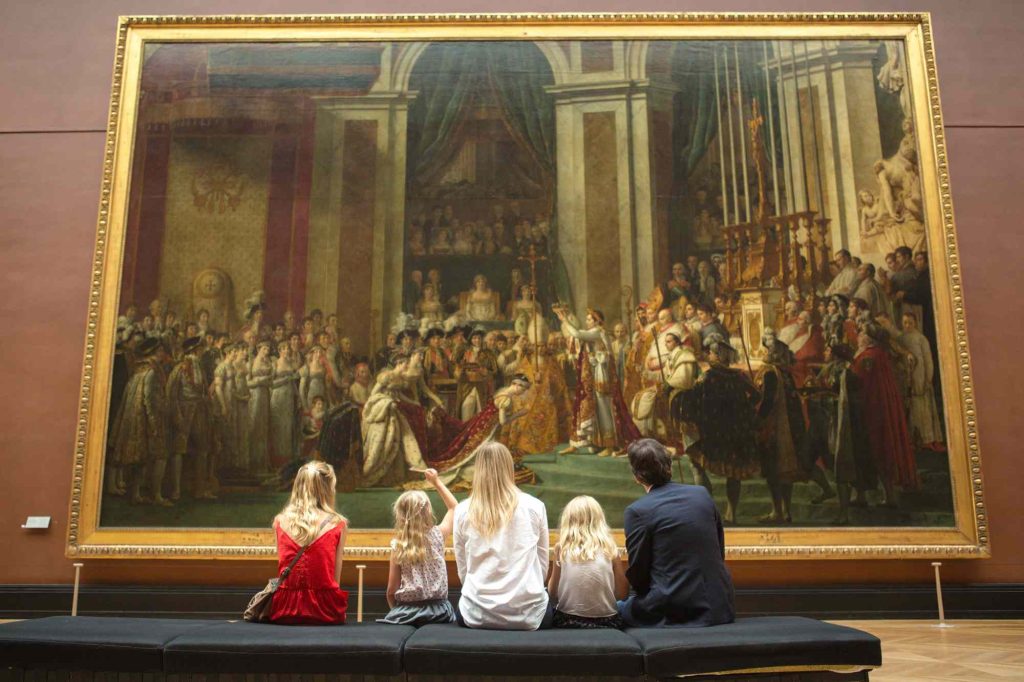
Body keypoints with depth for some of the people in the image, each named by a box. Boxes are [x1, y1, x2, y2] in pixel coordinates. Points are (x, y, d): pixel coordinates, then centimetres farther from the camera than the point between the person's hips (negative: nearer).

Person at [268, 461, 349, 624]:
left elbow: (284, 568, 10)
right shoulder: (337, 524, -3)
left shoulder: (280, 521, 4)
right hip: (324, 610, -1)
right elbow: (335, 578, 1)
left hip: (283, 611, 1)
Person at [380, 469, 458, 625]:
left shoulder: (398, 546, -6)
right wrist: (436, 481, 19)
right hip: (437, 609, 1)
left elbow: (392, 590, -3)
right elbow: (454, 507, 16)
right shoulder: (438, 535, -4)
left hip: (406, 611, 0)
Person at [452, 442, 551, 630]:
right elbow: (543, 564, 5)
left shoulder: (463, 511, -4)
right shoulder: (534, 507, -5)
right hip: (527, 614, 0)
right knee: (548, 607, 33)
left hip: (478, 614, 0)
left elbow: (463, 570, 3)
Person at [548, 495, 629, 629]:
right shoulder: (610, 549, -5)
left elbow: (552, 594, 1)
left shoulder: (562, 549, -6)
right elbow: (623, 594, 2)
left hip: (568, 623, -1)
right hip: (606, 623, 1)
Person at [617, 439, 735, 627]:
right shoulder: (702, 494, 2)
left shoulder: (638, 511, -13)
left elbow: (637, 572, -6)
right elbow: (720, 552, 11)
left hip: (672, 611, -5)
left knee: (620, 608, 21)